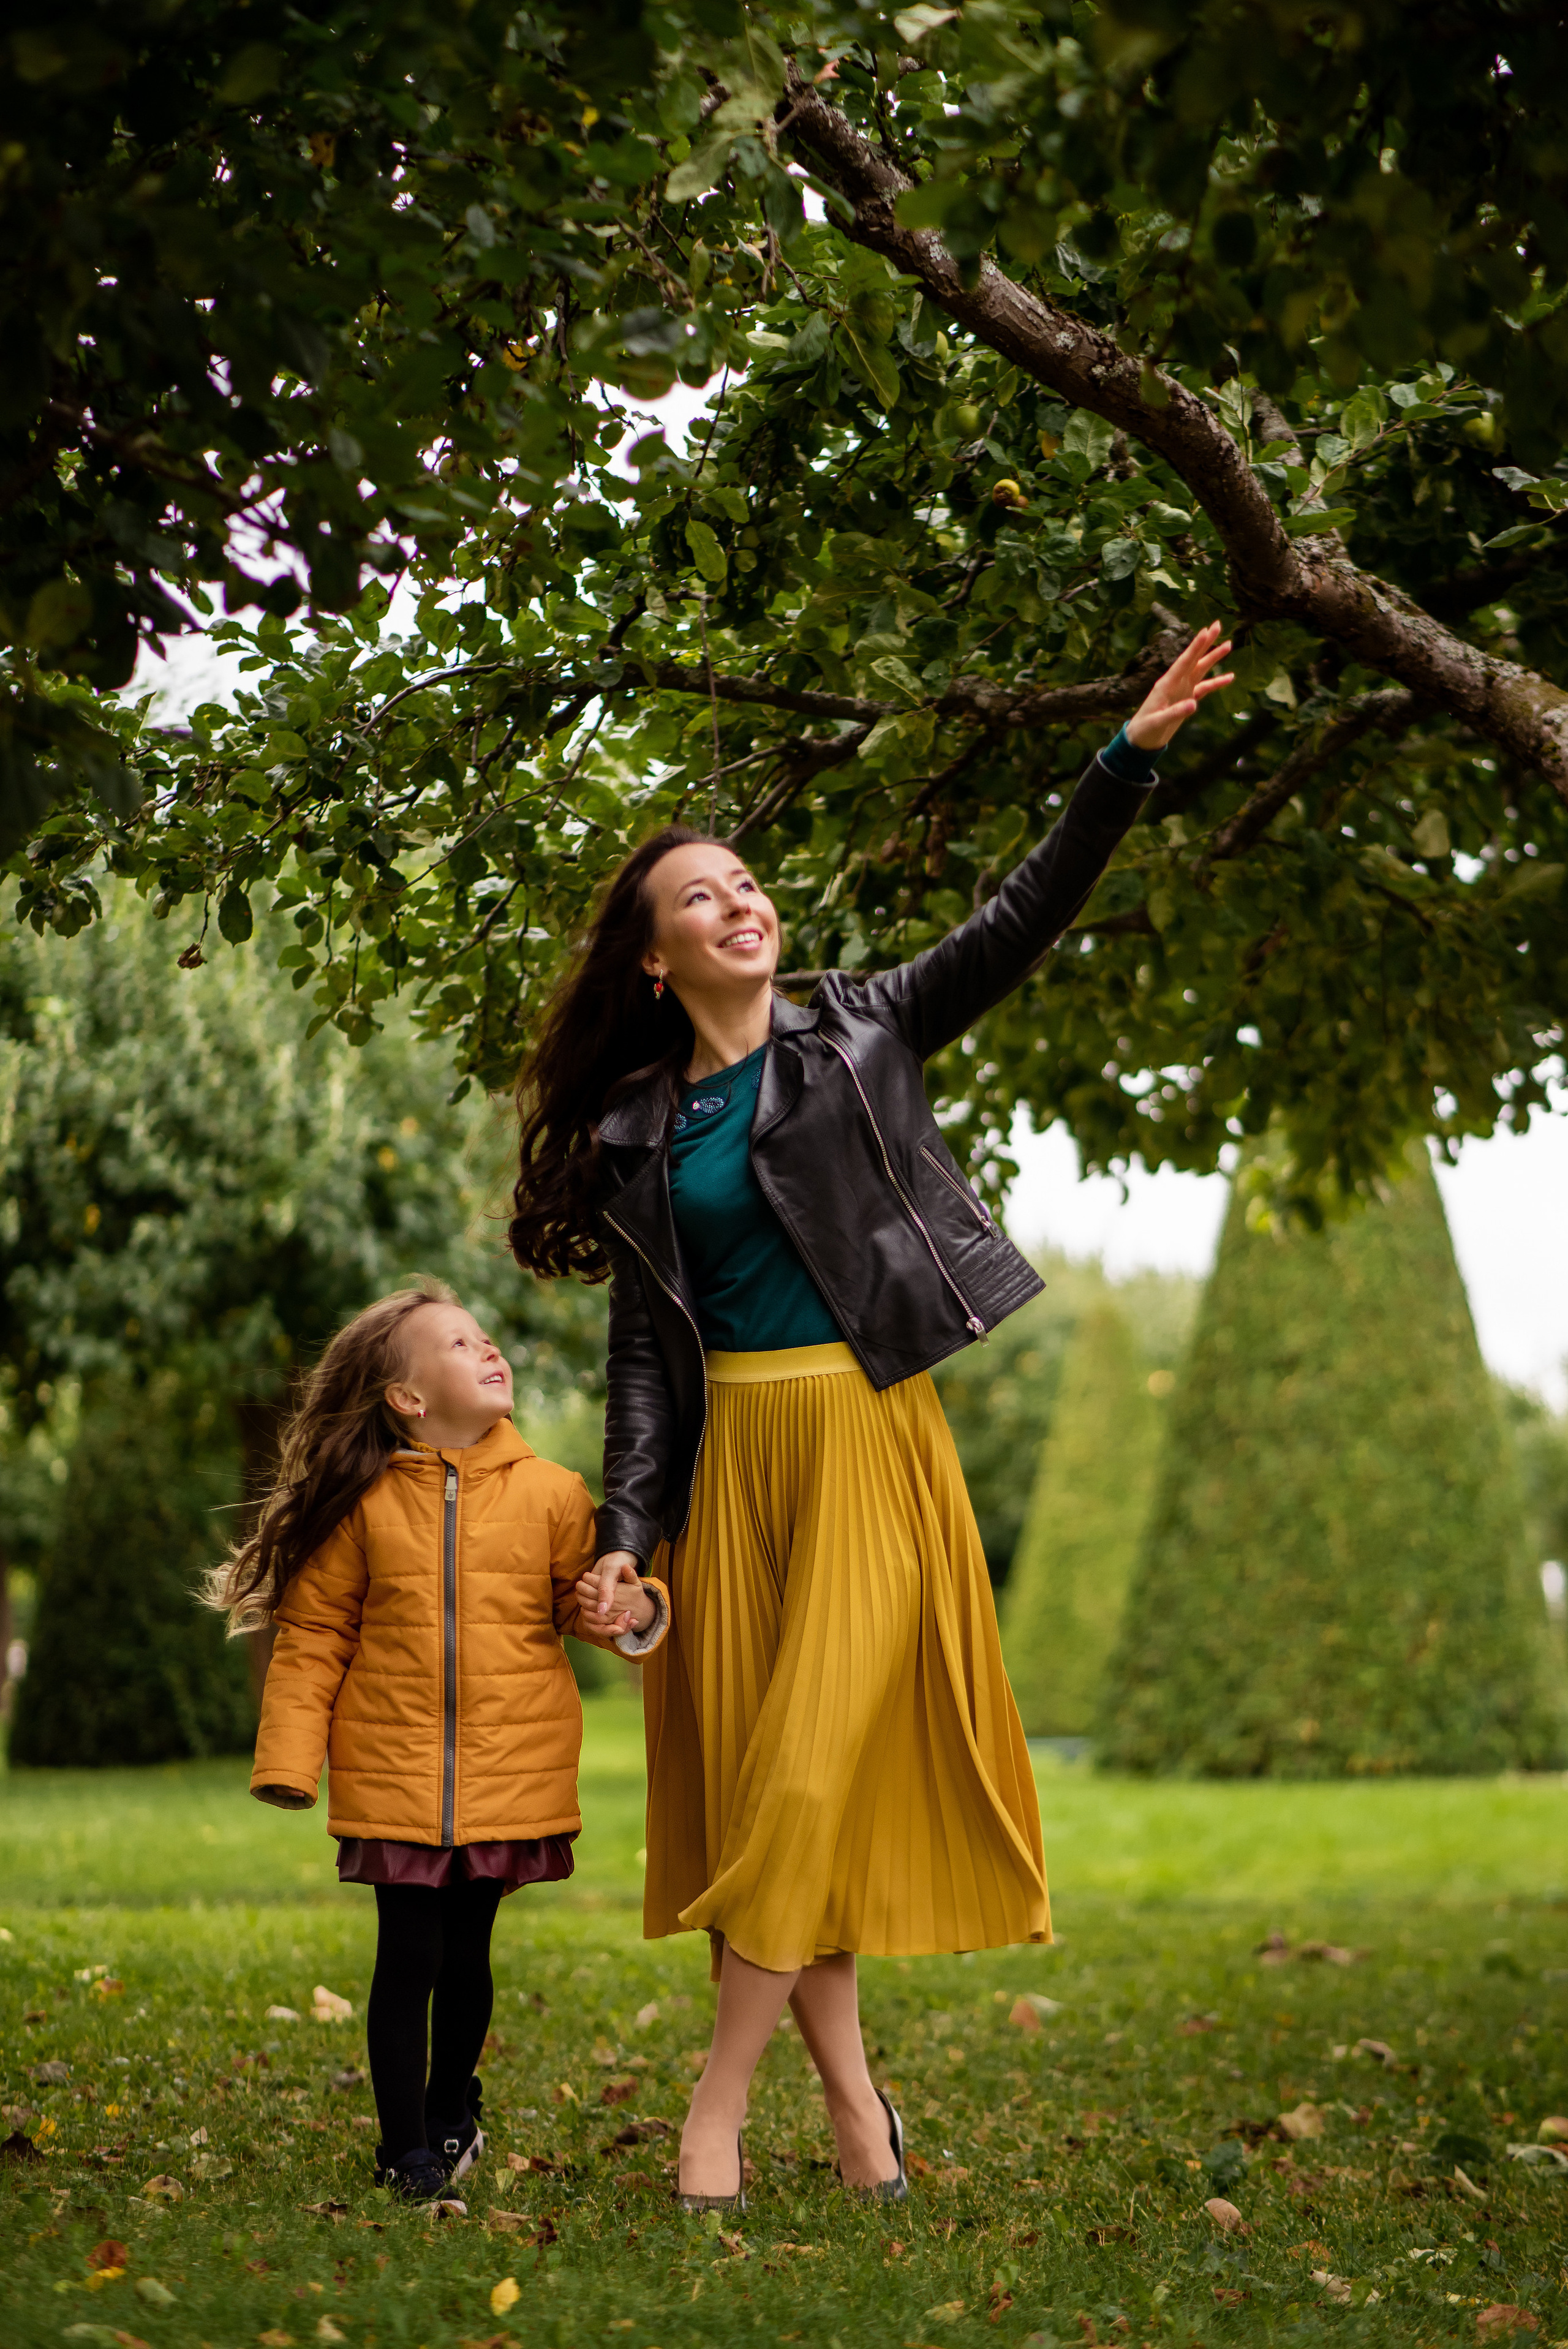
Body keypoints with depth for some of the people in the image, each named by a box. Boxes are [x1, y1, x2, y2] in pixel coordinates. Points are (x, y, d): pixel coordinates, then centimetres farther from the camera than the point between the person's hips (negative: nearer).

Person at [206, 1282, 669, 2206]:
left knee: (467, 1953, 12)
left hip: (511, 1773, 1)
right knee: (409, 1956, -1)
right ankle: (407, 2149, 14)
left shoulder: (551, 1494, 0)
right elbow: (314, 1634, 3)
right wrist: (291, 1758, -2)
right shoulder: (365, 1504, -3)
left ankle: (451, 2116, 34)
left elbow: (588, 1599, 8)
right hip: (395, 1773, -1)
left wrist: (634, 1610, -16)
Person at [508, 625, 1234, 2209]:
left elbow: (1020, 921, -4)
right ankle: (851, 2097, 12)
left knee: (821, 1755, -8)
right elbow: (644, 1344, 6)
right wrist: (628, 1534, -3)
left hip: (873, 1437, -2)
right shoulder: (636, 1131, 8)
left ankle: (721, 2097, 0)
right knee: (756, 1770, 1)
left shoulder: (862, 1033, 5)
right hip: (734, 1450, 2)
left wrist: (1129, 757, -14)